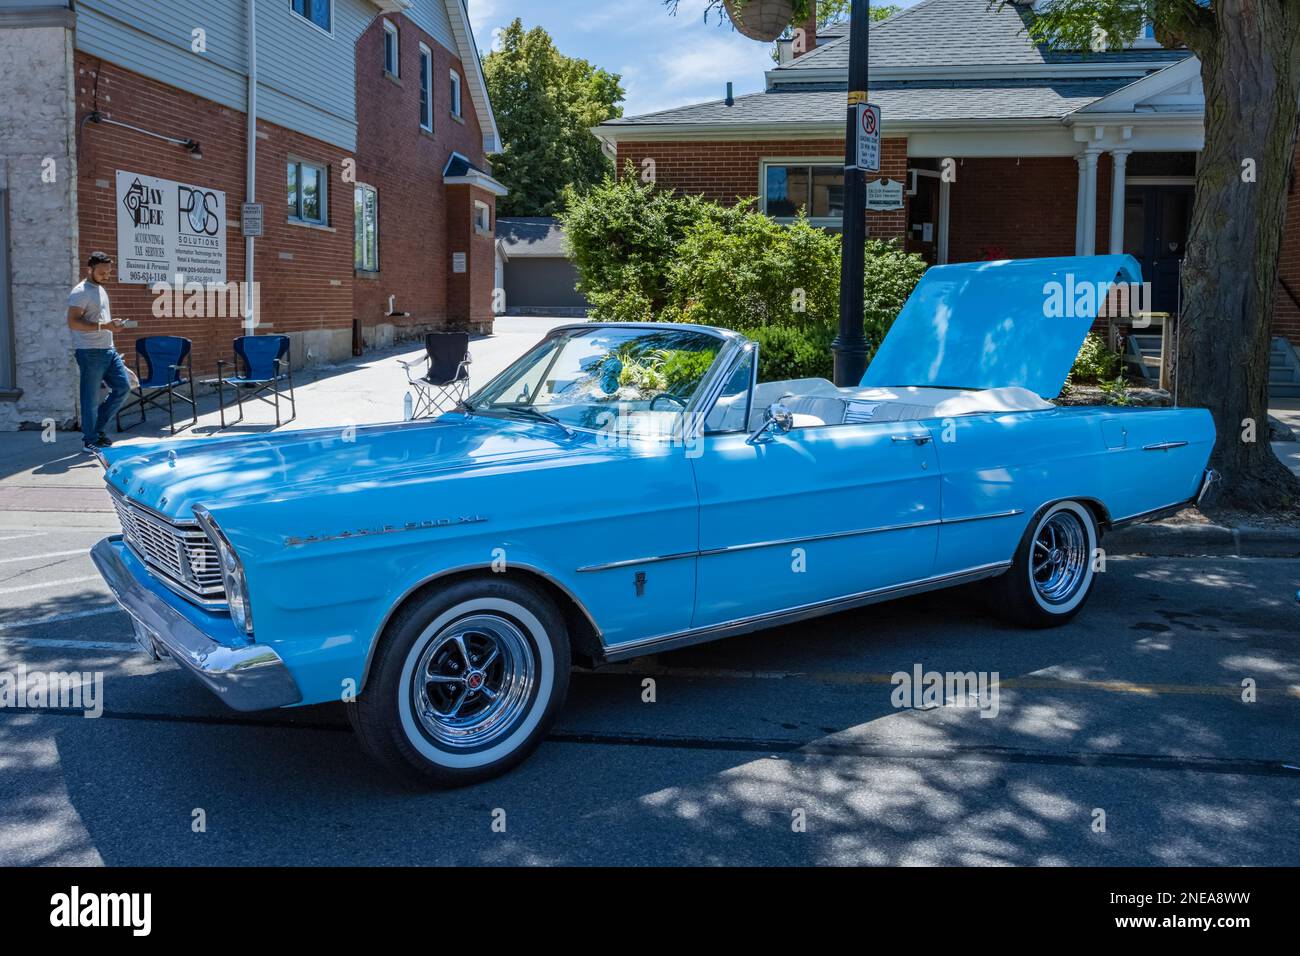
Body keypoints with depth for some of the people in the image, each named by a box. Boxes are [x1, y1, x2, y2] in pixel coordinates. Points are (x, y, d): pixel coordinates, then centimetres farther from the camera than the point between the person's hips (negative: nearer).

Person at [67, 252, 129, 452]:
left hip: (108, 349, 9)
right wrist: (103, 326, -27)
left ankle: (99, 426, 19)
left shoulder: (101, 289, 16)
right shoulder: (80, 292, -12)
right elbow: (73, 322, -21)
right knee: (91, 398, -2)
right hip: (90, 352, -9)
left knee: (123, 386, 8)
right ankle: (90, 440, 8)